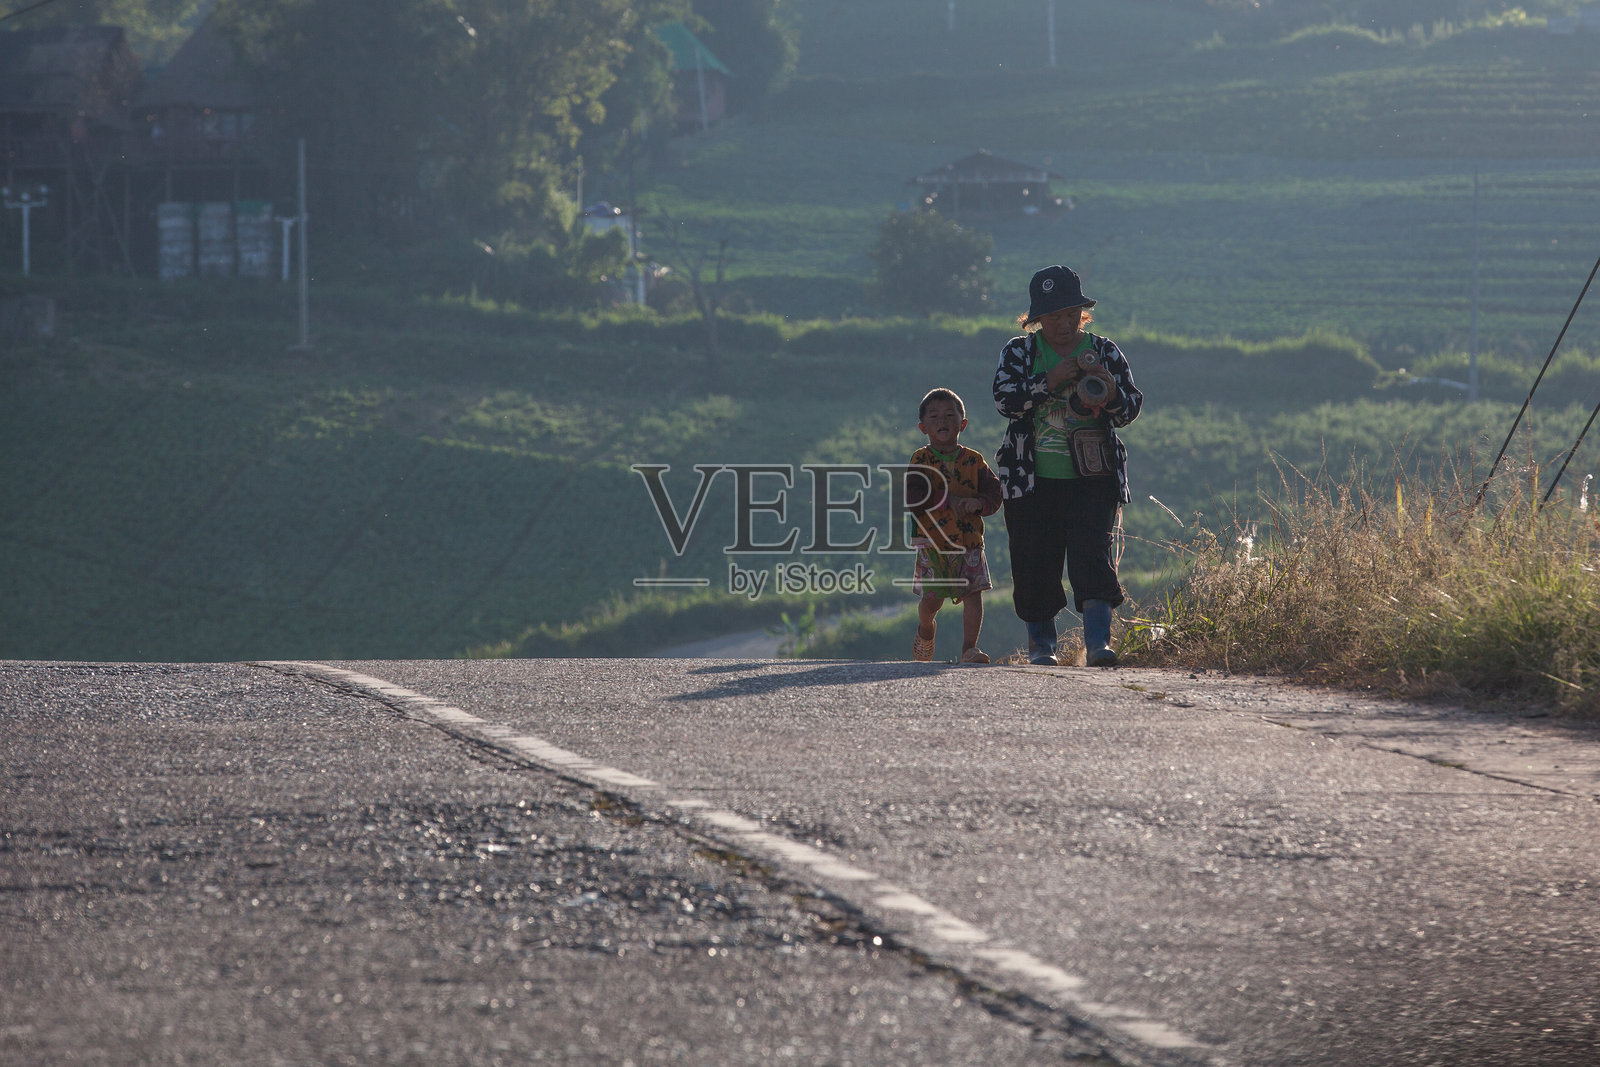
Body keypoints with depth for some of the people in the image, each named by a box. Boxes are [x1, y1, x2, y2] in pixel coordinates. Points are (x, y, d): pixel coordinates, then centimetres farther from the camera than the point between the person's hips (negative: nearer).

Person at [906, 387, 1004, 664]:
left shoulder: (974, 461, 7)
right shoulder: (921, 460, 1)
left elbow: (993, 493, 3)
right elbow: (913, 498, -11)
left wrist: (978, 503, -18)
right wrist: (948, 499, -19)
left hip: (969, 540, 2)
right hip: (932, 540, -2)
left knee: (973, 592, -8)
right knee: (931, 598, 0)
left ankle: (969, 648, -3)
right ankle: (925, 630, 33)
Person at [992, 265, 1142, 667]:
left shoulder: (1104, 351, 8)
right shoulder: (1020, 351, 6)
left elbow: (1131, 408, 4)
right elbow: (1006, 399, -10)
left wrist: (1111, 396, -18)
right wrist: (1051, 381, -21)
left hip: (1092, 479, 0)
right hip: (1034, 480, 0)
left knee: (1093, 557, -15)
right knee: (1034, 564, 2)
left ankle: (1097, 641, -21)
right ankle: (1041, 642, 18)